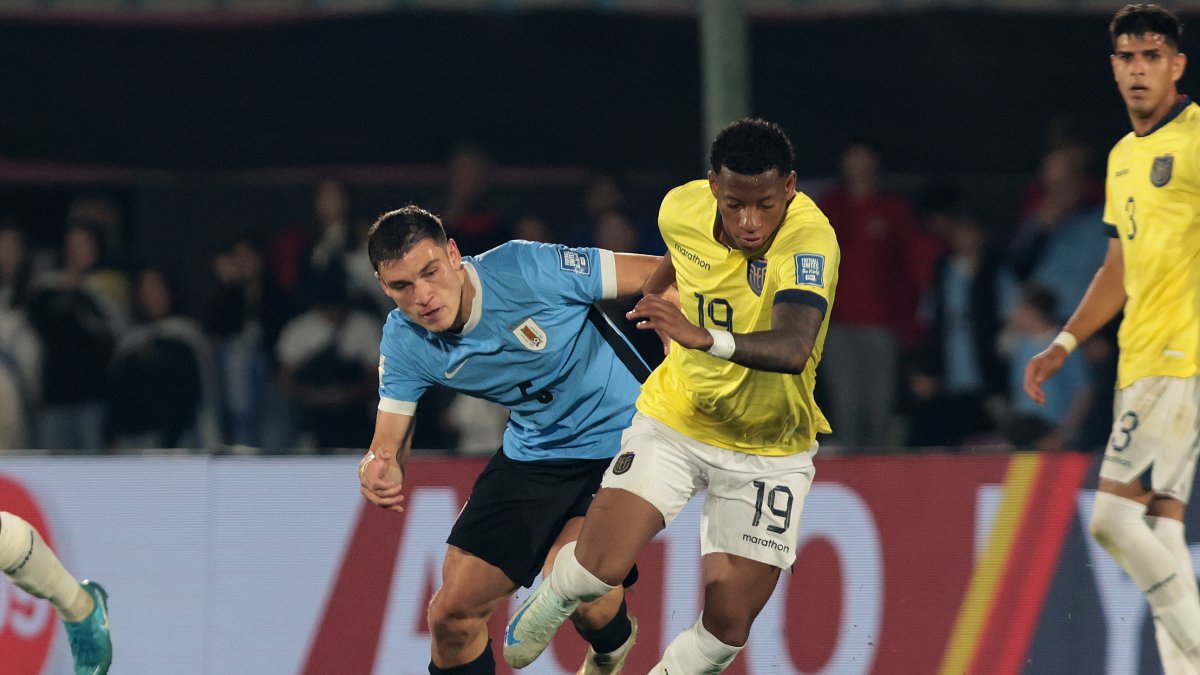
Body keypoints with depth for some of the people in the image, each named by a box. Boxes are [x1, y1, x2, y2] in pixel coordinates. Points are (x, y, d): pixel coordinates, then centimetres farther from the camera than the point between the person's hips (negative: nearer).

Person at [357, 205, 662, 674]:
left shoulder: (527, 269, -26)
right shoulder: (403, 343, -11)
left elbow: (662, 275, -18)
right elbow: (389, 445, -7)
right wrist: (378, 473, -31)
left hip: (620, 437, -5)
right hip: (531, 452, 5)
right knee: (452, 612, -2)